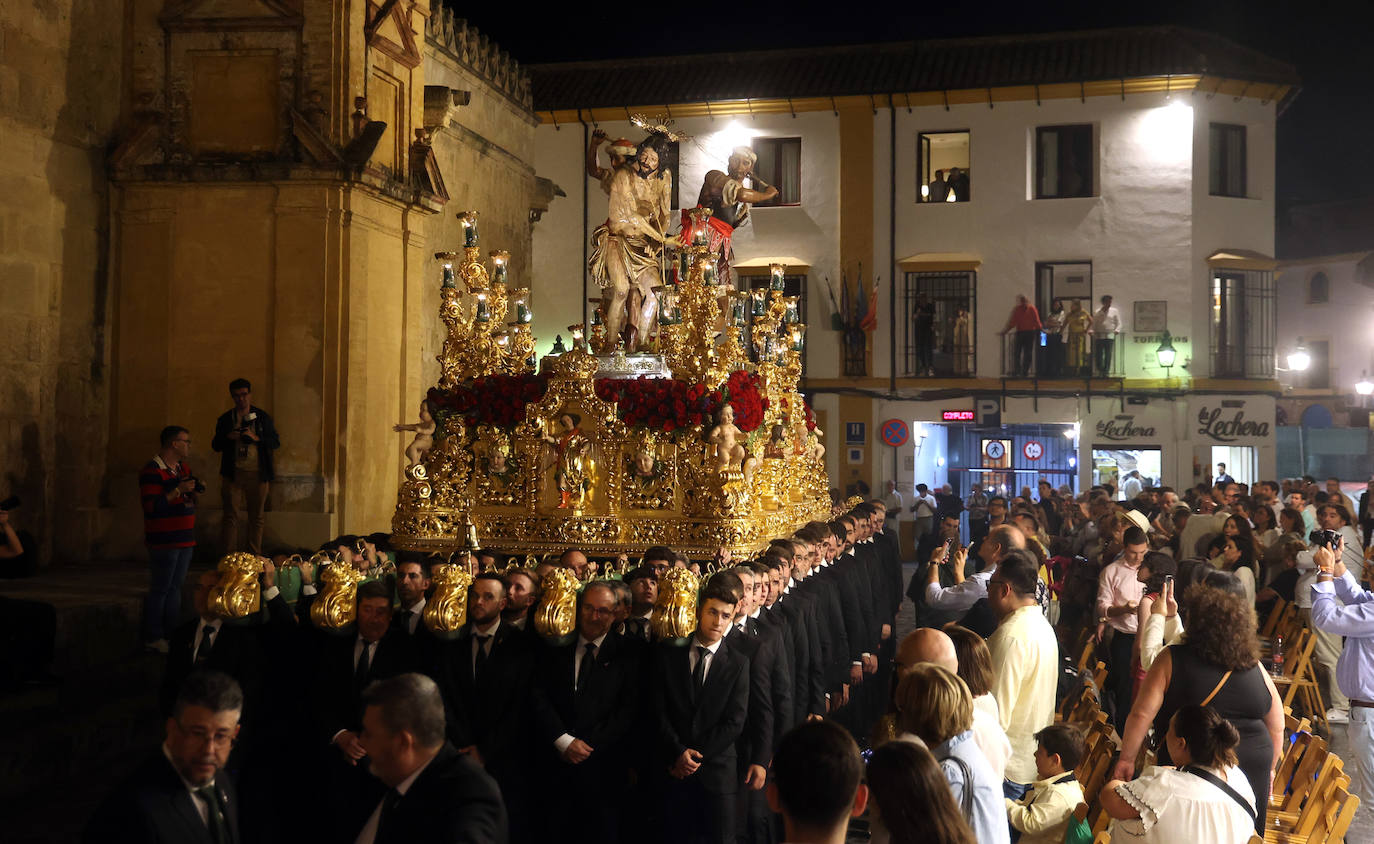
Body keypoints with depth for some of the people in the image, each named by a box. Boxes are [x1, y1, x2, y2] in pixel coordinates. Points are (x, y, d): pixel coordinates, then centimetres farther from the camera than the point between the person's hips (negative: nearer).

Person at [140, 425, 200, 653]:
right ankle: (153, 638, 4)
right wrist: (178, 490, -23)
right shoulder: (151, 471, -13)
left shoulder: (183, 468, 15)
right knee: (160, 589, -3)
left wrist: (194, 491, 4)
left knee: (175, 587, 14)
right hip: (164, 540, -9)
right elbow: (152, 506, -21)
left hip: (185, 539, 9)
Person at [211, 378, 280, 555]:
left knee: (256, 517, 3)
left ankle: (256, 557, 10)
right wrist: (228, 437, -7)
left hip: (257, 474, 0)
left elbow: (276, 443, 6)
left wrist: (256, 438, -11)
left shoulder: (262, 417, 8)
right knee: (231, 516, -2)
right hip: (233, 473, 0)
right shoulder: (225, 419, 10)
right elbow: (215, 445, 13)